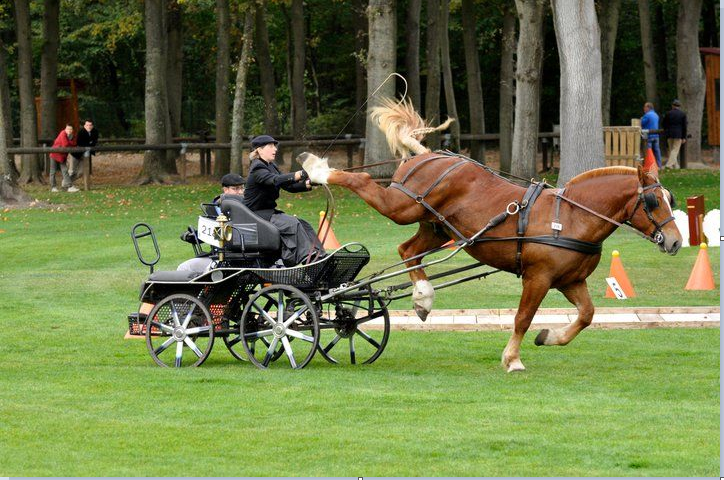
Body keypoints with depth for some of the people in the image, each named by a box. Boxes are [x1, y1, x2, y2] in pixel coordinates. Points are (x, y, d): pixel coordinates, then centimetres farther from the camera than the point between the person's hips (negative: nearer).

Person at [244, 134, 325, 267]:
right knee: (292, 223, -26)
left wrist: (308, 184, -11)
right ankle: (306, 258, -32)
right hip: (256, 215, -9)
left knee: (303, 224, -9)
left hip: (269, 212, 9)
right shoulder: (257, 169, -15)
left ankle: (318, 255, -20)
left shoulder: (271, 166, 15)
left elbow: (289, 186, 9)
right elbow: (275, 180, -33)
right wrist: (301, 174, -44)